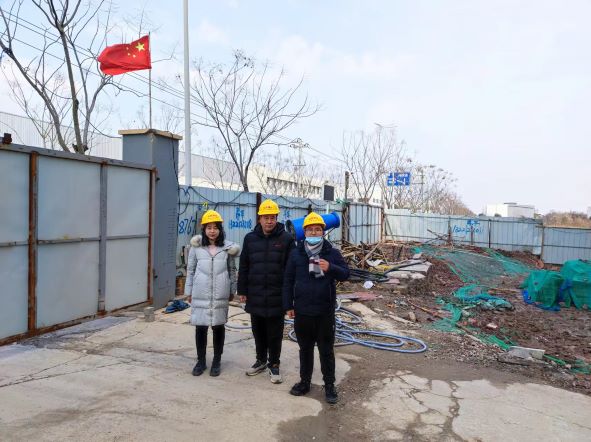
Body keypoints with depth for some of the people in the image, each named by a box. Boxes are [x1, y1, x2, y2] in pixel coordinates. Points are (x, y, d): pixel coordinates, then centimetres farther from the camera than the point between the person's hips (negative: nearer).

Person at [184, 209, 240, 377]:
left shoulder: (228, 248, 0)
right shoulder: (196, 247, -1)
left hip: (220, 295, 0)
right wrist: (188, 291, 6)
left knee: (218, 326, 10)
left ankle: (217, 361, 25)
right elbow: (190, 270, 5)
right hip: (200, 294, 0)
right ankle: (201, 361, 25)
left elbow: (232, 270, 7)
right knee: (200, 327, 7)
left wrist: (232, 290, 8)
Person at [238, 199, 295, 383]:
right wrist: (242, 290, 5)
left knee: (275, 334, 9)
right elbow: (243, 267, 7)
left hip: (276, 297, -3)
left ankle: (274, 365, 25)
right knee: (258, 331, 17)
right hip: (255, 296, 3)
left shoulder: (286, 239, -5)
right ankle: (261, 360, 35)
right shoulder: (250, 238, 4)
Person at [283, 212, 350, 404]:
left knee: (326, 350, 9)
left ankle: (329, 385, 23)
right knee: (305, 348, 16)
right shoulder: (296, 254, 1)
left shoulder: (332, 253, -2)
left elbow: (345, 273, -2)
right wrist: (288, 305, 2)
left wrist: (330, 268, -23)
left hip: (325, 312, -1)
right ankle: (304, 381, 31)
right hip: (302, 311, 2)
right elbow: (288, 281, 5)